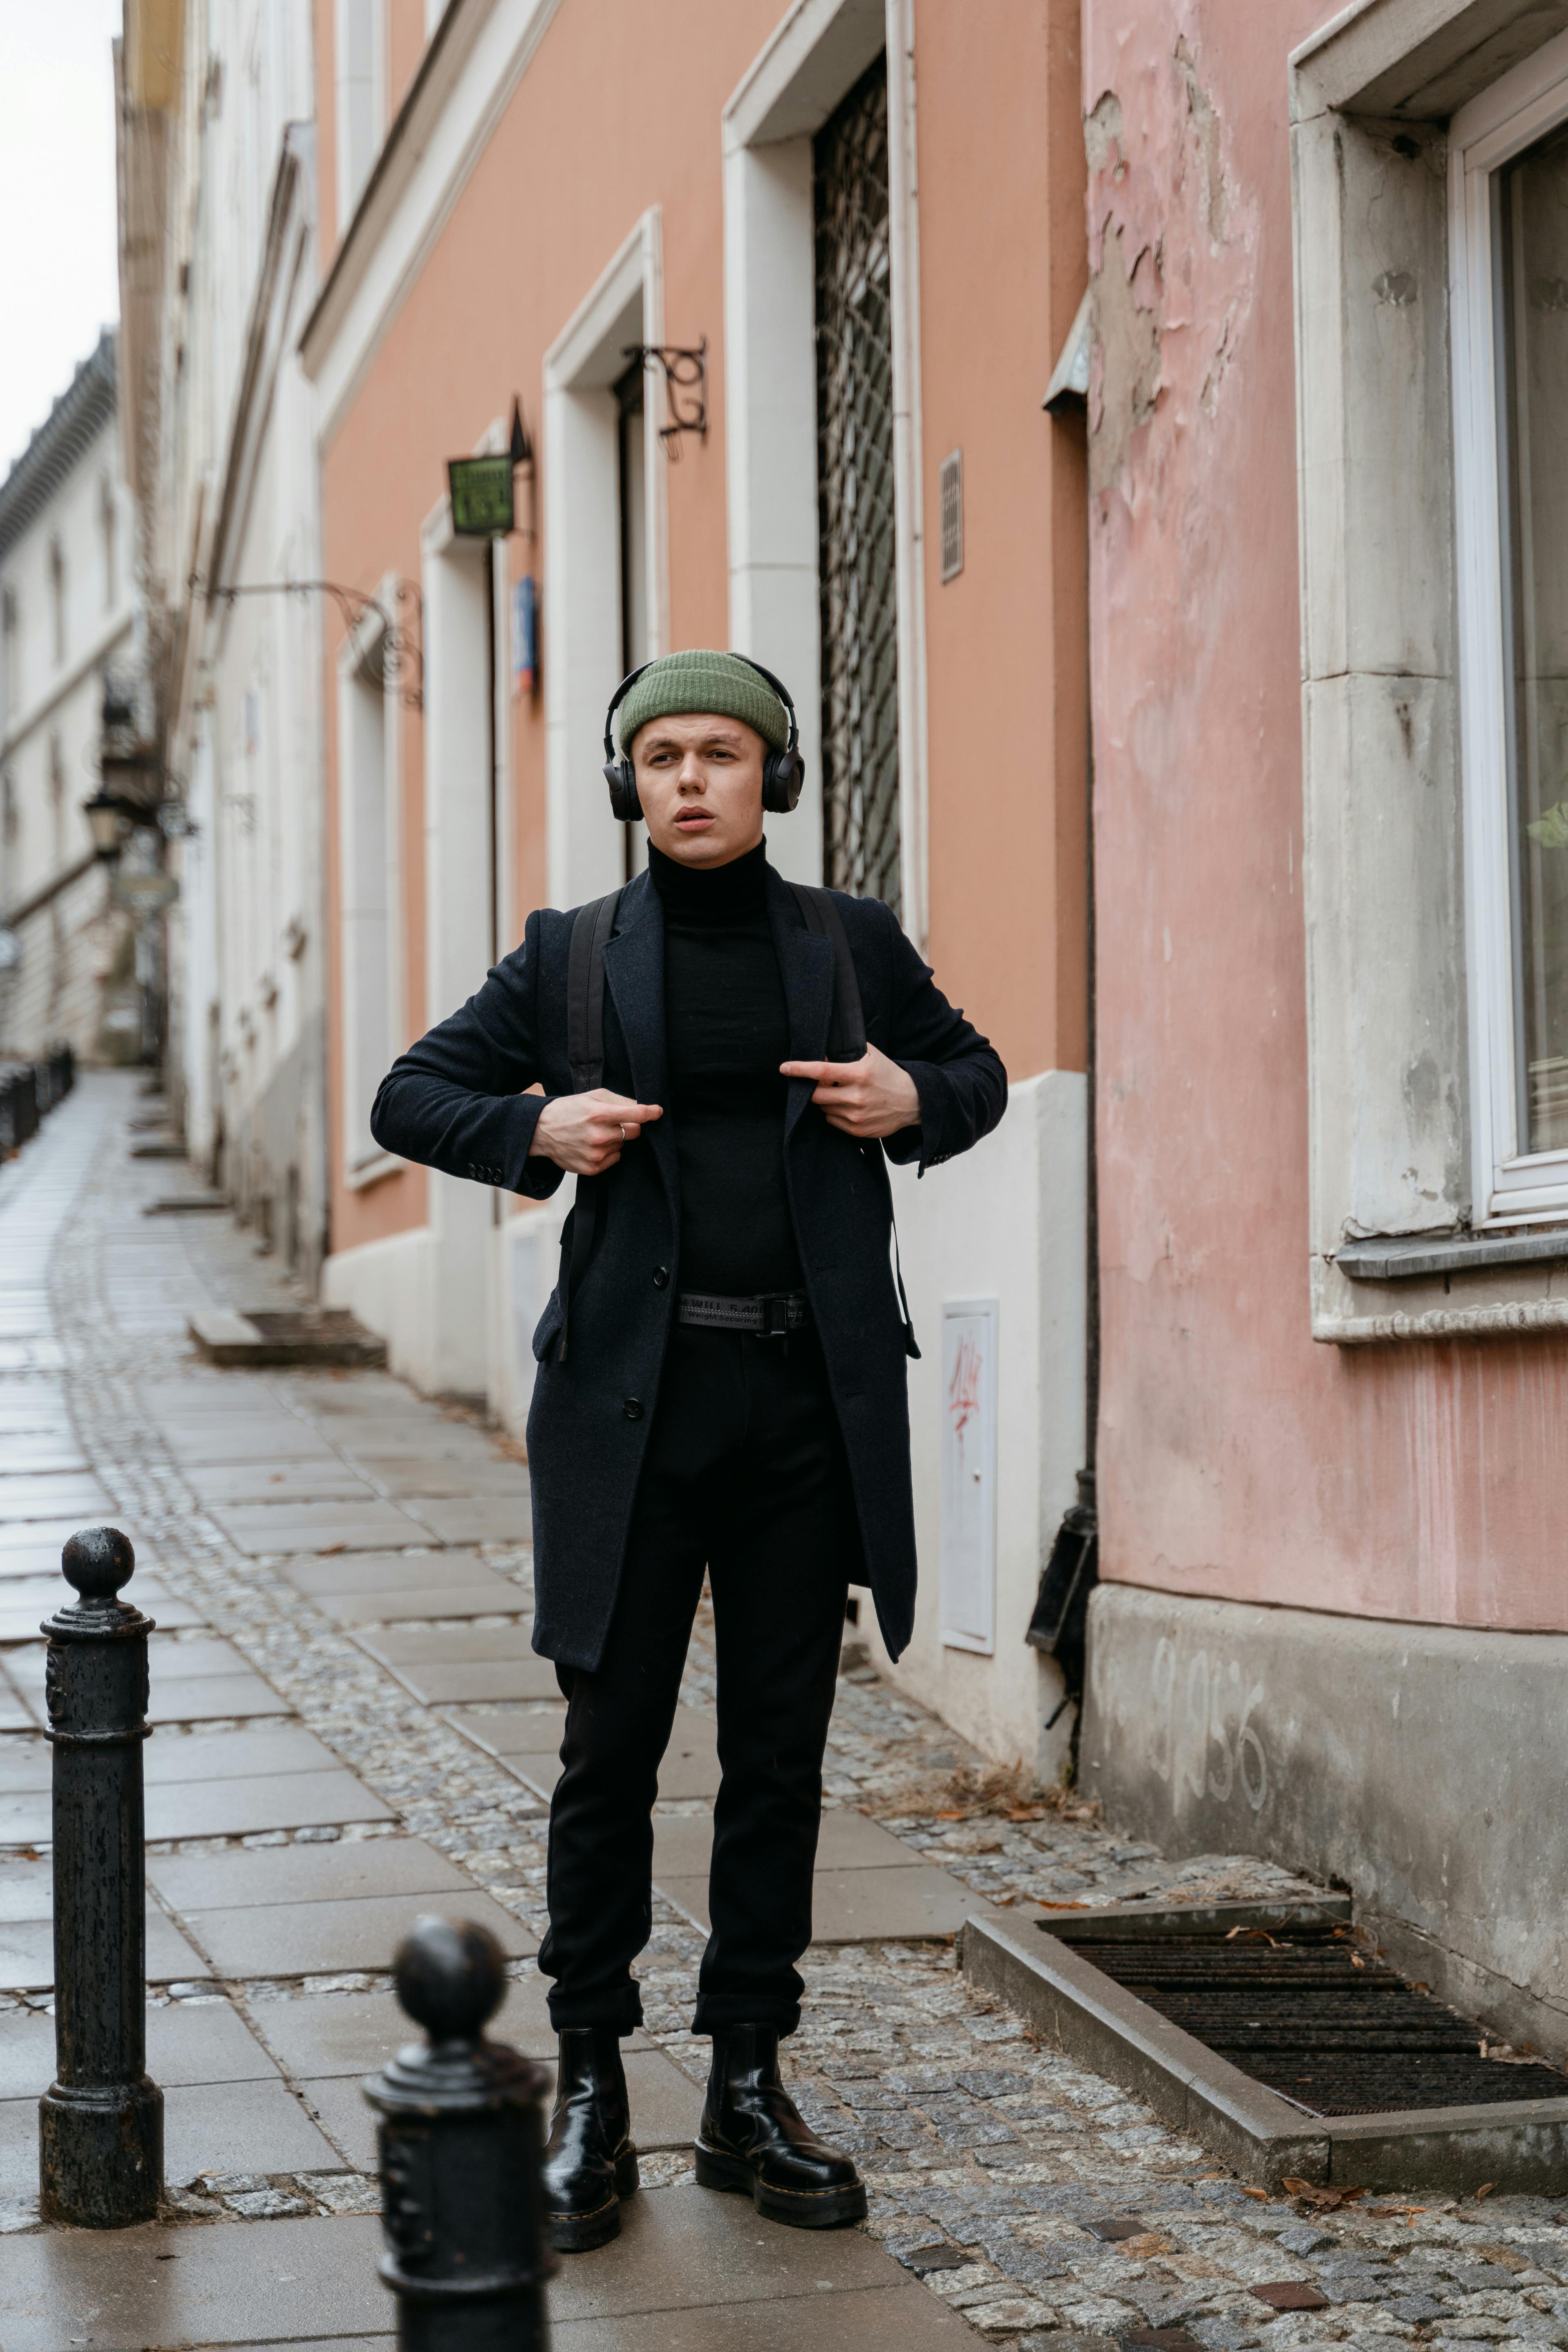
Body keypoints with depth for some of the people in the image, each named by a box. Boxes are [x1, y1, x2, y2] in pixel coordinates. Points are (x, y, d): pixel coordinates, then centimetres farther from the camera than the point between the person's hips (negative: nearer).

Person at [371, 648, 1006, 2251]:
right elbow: (408, 1099, 9)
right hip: (635, 1391, -1)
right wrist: (535, 1128, -10)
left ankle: (748, 2092, 17)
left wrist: (915, 1102, -1)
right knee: (611, 1747, 1)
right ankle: (590, 2099, 11)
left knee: (780, 1754, 7)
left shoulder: (852, 944, 9)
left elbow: (974, 1069, 22)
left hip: (812, 1399, 2)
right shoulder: (570, 958, 6)